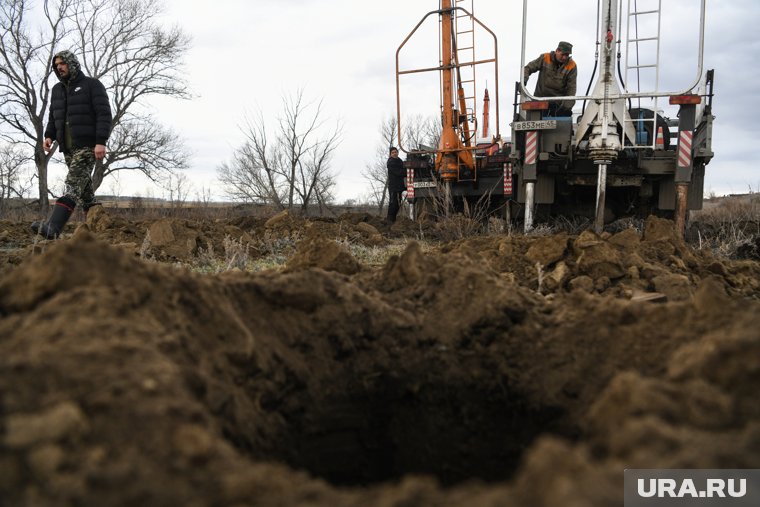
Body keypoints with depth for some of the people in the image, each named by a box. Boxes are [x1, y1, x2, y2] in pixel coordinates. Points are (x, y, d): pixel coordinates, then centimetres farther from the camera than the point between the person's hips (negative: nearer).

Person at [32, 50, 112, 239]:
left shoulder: (92, 85, 0)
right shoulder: (57, 89, 20)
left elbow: (104, 114, -8)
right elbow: (53, 117, 24)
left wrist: (101, 142, -18)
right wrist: (49, 136, 4)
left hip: (87, 146, -7)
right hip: (68, 148, 8)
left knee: (73, 183, -20)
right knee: (83, 185, 7)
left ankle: (53, 226, -34)